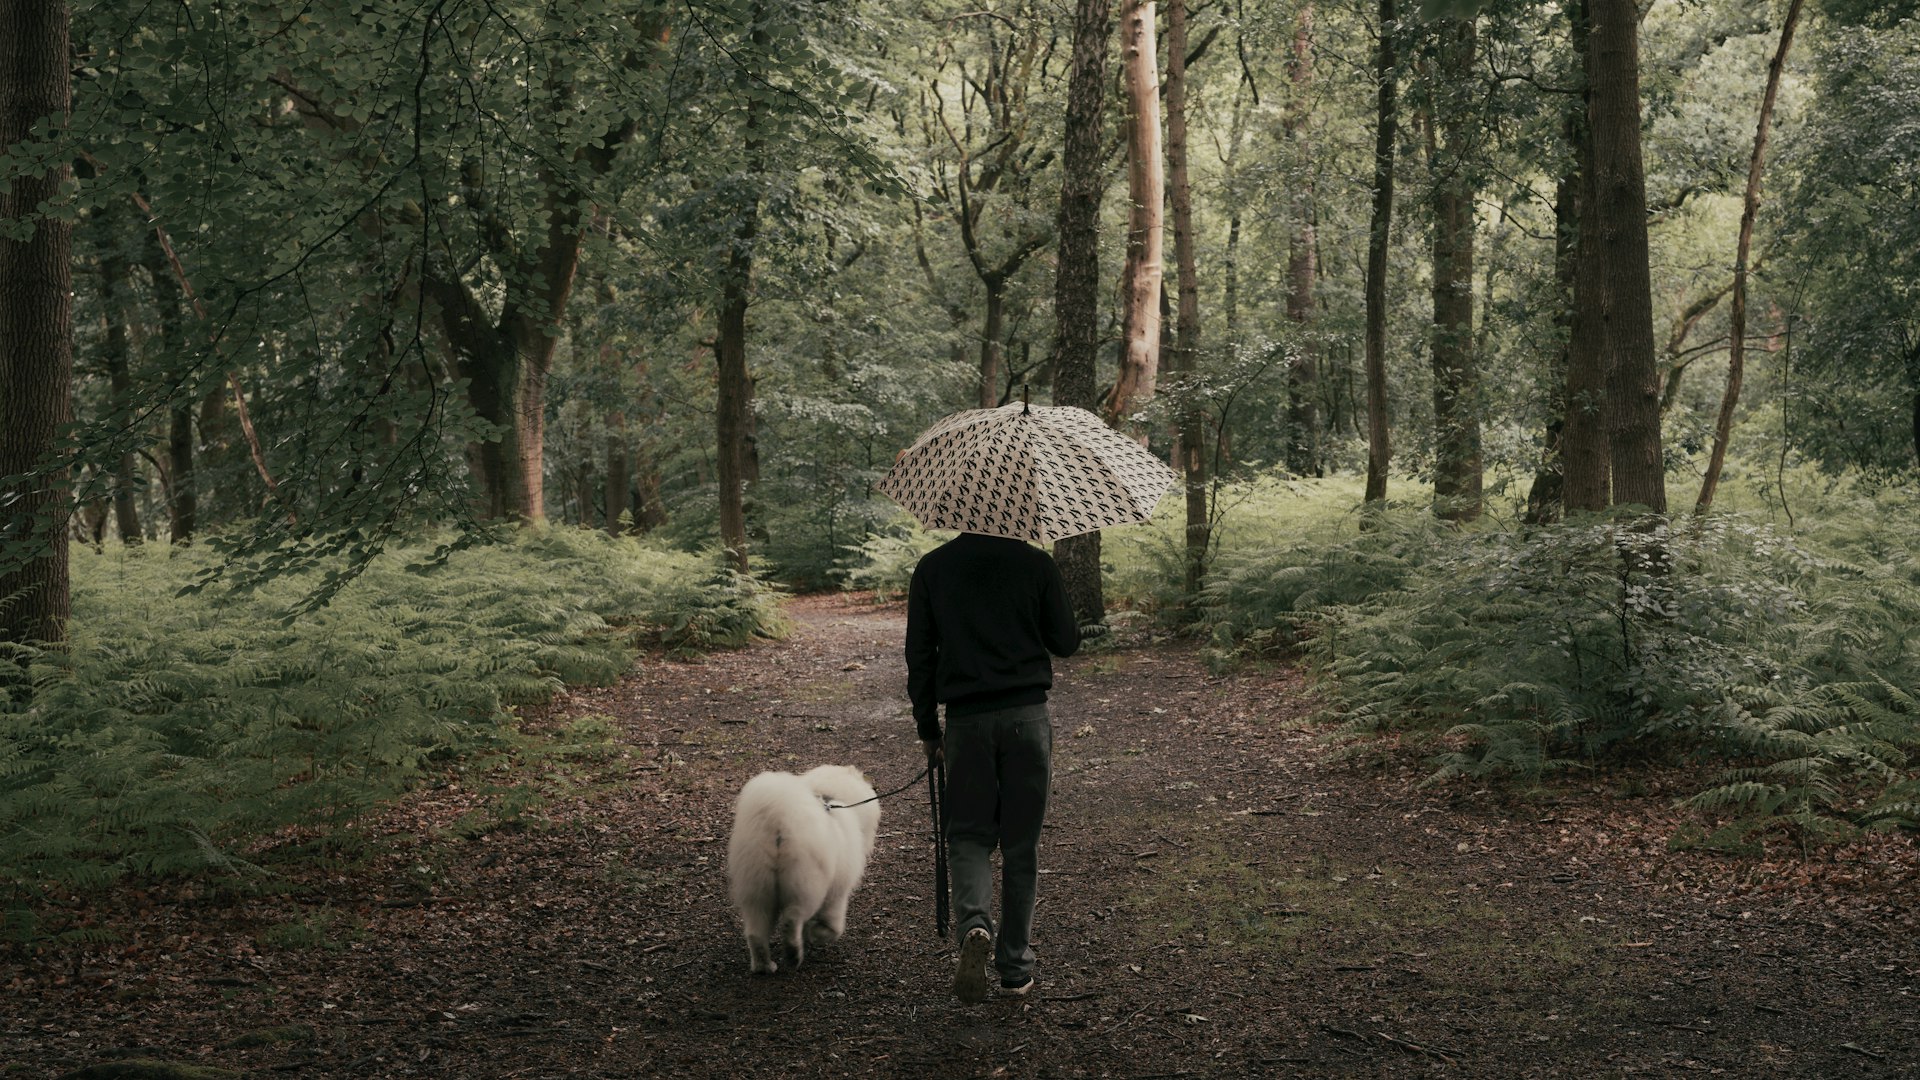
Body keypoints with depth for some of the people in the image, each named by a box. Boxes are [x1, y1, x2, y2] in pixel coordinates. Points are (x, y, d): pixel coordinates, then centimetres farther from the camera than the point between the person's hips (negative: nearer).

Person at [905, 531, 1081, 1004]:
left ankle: (974, 925, -19)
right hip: (1027, 716, 0)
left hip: (966, 720, 0)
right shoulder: (1036, 564, -2)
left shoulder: (932, 568, 3)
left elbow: (919, 653, 4)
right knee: (1021, 844, 9)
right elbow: (1066, 642, 4)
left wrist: (927, 729, 12)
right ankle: (1016, 967, 15)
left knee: (969, 835, 10)